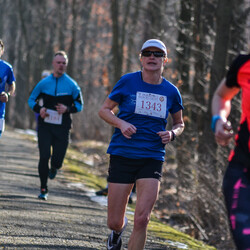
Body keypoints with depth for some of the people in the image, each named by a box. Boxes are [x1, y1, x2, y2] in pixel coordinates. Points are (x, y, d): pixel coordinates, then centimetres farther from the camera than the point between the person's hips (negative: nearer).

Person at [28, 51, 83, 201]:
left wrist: (67, 109, -13)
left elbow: (80, 105, 8)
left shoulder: (72, 85, 1)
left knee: (57, 161, -1)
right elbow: (31, 100, 14)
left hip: (62, 128, 0)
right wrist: (39, 109, -7)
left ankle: (53, 168, 39)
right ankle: (44, 189, 5)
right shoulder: (44, 83, 4)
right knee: (44, 157, -8)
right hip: (45, 125, 0)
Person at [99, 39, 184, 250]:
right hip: (122, 155, -1)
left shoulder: (171, 91, 5)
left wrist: (172, 134, -3)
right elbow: (104, 110, 7)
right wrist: (121, 123, -13)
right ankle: (119, 229, 41)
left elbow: (180, 123, 20)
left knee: (142, 219, -14)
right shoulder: (127, 82, -1)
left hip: (152, 159, 1)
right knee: (114, 222, 3)